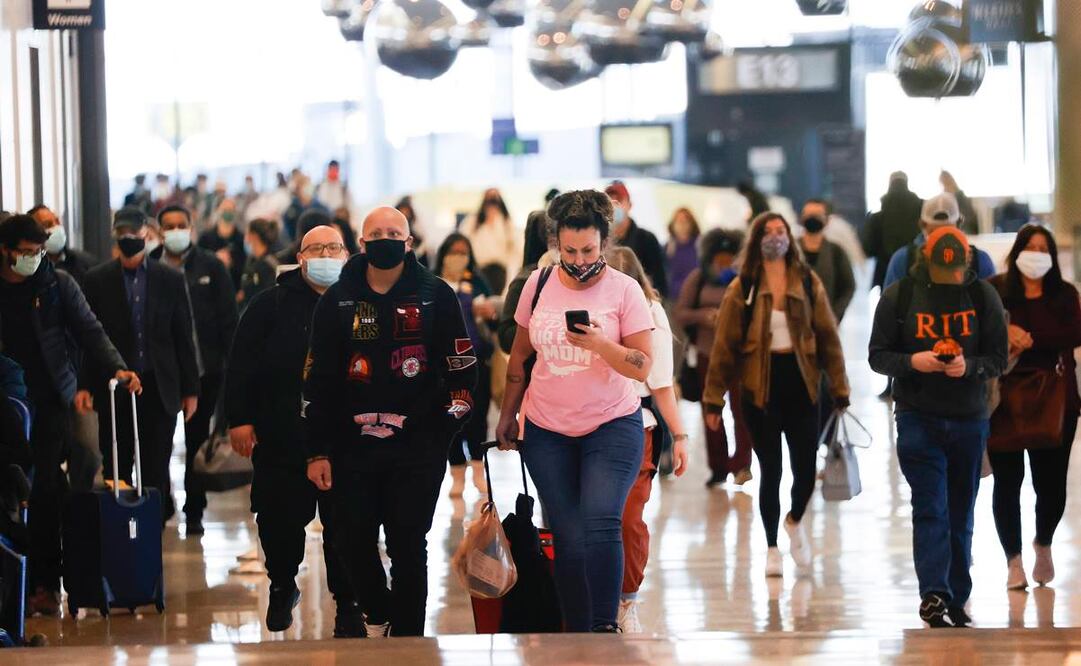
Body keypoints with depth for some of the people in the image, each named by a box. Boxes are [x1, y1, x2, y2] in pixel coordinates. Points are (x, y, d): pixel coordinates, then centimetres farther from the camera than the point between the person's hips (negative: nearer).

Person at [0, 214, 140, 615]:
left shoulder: (57, 284, 3)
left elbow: (89, 330, -2)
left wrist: (116, 367, -17)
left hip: (49, 401, -1)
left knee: (46, 491, -5)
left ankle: (45, 583, -3)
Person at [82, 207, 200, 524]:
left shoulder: (170, 279, 5)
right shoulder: (98, 280, 2)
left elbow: (183, 339, 6)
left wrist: (190, 389, 4)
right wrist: (88, 387, -4)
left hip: (159, 389, 0)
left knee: (156, 471, -1)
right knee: (116, 471, 4)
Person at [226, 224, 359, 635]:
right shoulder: (272, 305, 3)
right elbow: (242, 364, 0)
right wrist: (239, 418, -6)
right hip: (282, 441, 0)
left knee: (344, 527, 1)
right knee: (280, 522, 9)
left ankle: (348, 604, 12)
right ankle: (282, 587, 32)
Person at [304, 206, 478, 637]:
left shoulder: (436, 296, 3)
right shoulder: (337, 301, 7)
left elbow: (461, 369, 5)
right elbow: (317, 381, 8)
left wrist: (444, 428, -2)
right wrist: (317, 452, 4)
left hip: (417, 447, -2)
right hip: (353, 446, 2)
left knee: (408, 545, -1)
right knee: (354, 544, 3)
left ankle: (407, 635, 8)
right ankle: (380, 613, 28)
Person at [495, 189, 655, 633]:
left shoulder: (624, 290, -7)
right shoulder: (538, 285, 2)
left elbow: (643, 367, -10)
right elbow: (519, 356, 14)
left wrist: (600, 345, -26)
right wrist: (507, 415, 18)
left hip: (612, 426, -3)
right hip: (547, 430, 3)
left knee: (600, 523, -21)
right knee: (569, 538, 3)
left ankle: (606, 626, -13)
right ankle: (577, 634, 10)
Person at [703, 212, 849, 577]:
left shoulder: (809, 284, 4)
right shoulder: (742, 289, -1)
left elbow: (828, 338, 4)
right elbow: (724, 346, -1)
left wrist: (840, 390, 0)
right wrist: (714, 399, -4)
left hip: (801, 386, 1)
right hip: (760, 390, -1)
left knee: (805, 471, 1)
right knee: (771, 471, 2)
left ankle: (795, 521, 33)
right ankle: (772, 549, 19)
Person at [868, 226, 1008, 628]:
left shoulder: (984, 297, 1)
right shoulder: (898, 297, -1)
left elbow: (998, 360, 2)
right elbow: (877, 356, 1)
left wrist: (969, 366, -20)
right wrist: (912, 361, -19)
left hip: (969, 420, 2)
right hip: (917, 417, -2)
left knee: (960, 516, 8)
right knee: (930, 508, -13)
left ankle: (956, 602, 16)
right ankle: (934, 594, -20)